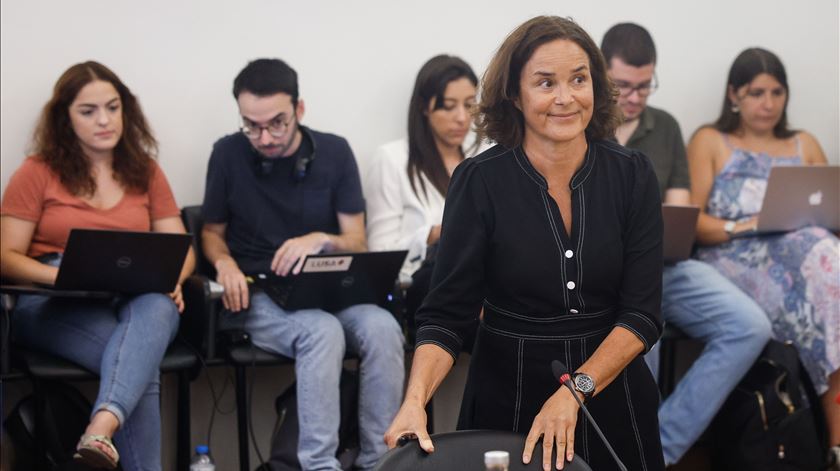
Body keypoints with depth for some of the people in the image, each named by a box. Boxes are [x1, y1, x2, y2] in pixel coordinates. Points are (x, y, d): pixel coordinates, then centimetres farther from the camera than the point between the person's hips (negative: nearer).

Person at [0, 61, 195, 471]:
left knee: (157, 307, -38)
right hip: (54, 303, -2)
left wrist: (169, 278, -13)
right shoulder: (37, 172, 6)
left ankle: (102, 428, -58)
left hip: (137, 302, 2)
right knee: (140, 360, -35)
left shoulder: (145, 171, 16)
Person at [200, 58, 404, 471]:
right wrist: (224, 262, -10)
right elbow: (212, 231, 13)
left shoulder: (335, 152, 3)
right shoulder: (228, 154, 0)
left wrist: (321, 239, -16)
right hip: (257, 296, -2)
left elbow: (356, 243, 6)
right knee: (324, 331, -35)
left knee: (382, 328, -30)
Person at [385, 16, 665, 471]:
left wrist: (576, 390, -22)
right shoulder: (479, 181, -12)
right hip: (507, 395, -2)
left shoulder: (631, 175, -7)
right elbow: (446, 313, -12)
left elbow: (642, 313, -9)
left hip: (610, 389, 2)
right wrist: (415, 400, -28)